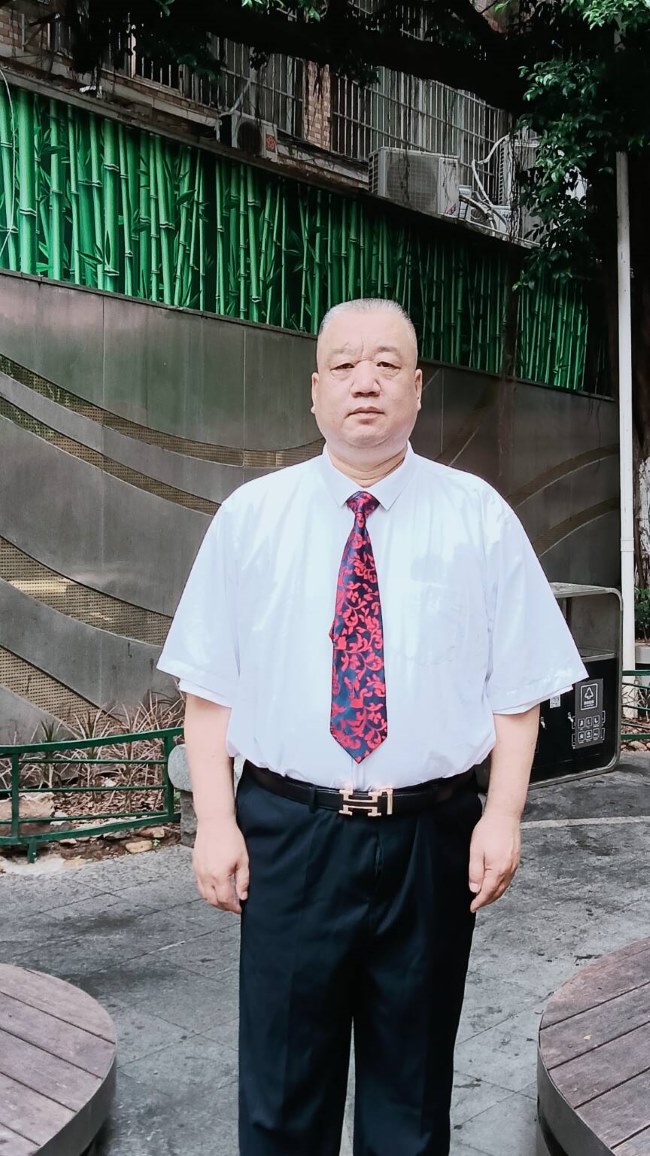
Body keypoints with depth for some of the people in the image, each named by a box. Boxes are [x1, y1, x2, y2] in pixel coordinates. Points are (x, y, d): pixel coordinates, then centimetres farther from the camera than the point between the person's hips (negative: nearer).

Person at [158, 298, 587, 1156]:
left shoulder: (478, 516, 1)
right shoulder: (250, 516, 1)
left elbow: (519, 685, 1)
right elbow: (209, 687, 1)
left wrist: (503, 815, -9)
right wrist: (215, 823, -6)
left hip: (434, 837, 1)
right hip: (287, 834, 0)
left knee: (413, 1087, 19)